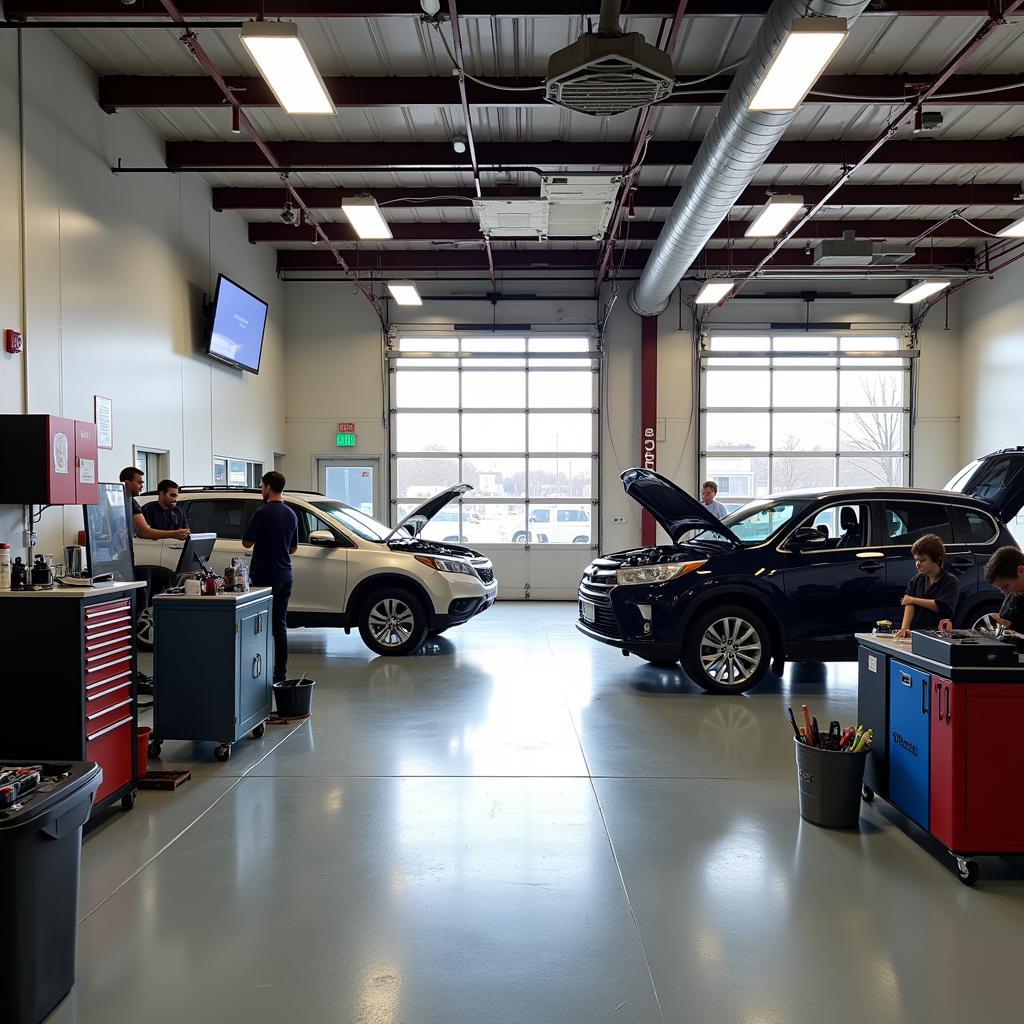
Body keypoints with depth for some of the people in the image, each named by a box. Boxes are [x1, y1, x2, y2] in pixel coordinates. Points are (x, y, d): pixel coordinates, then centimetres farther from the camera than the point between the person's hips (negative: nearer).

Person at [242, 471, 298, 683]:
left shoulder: (262, 513, -13)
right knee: (280, 625, 10)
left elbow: (246, 543, -7)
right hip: (285, 576, 7)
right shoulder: (291, 514, 10)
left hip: (264, 576, -7)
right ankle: (280, 673, 12)